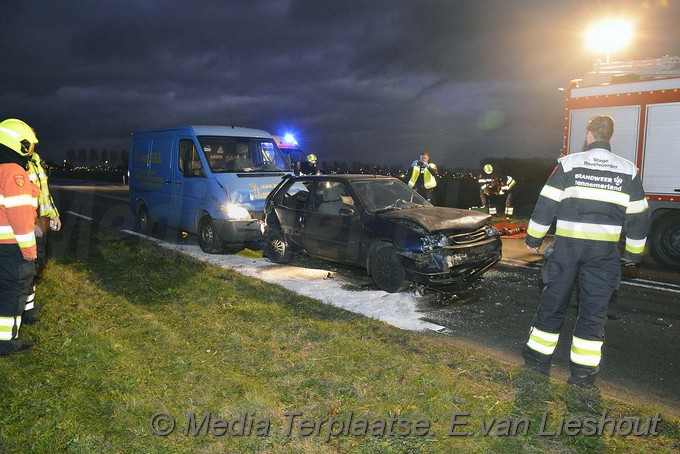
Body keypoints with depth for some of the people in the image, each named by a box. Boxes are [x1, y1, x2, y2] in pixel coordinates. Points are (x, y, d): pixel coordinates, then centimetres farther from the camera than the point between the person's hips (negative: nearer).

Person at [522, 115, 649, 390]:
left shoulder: (569, 164, -2)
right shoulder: (628, 171, 5)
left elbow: (546, 205, -3)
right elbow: (638, 216, 9)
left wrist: (533, 238, 6)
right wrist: (634, 253, 19)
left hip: (567, 246, -1)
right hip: (604, 251, 1)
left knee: (553, 303, 11)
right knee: (594, 310, 8)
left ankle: (538, 357, 21)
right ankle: (583, 373, 11)